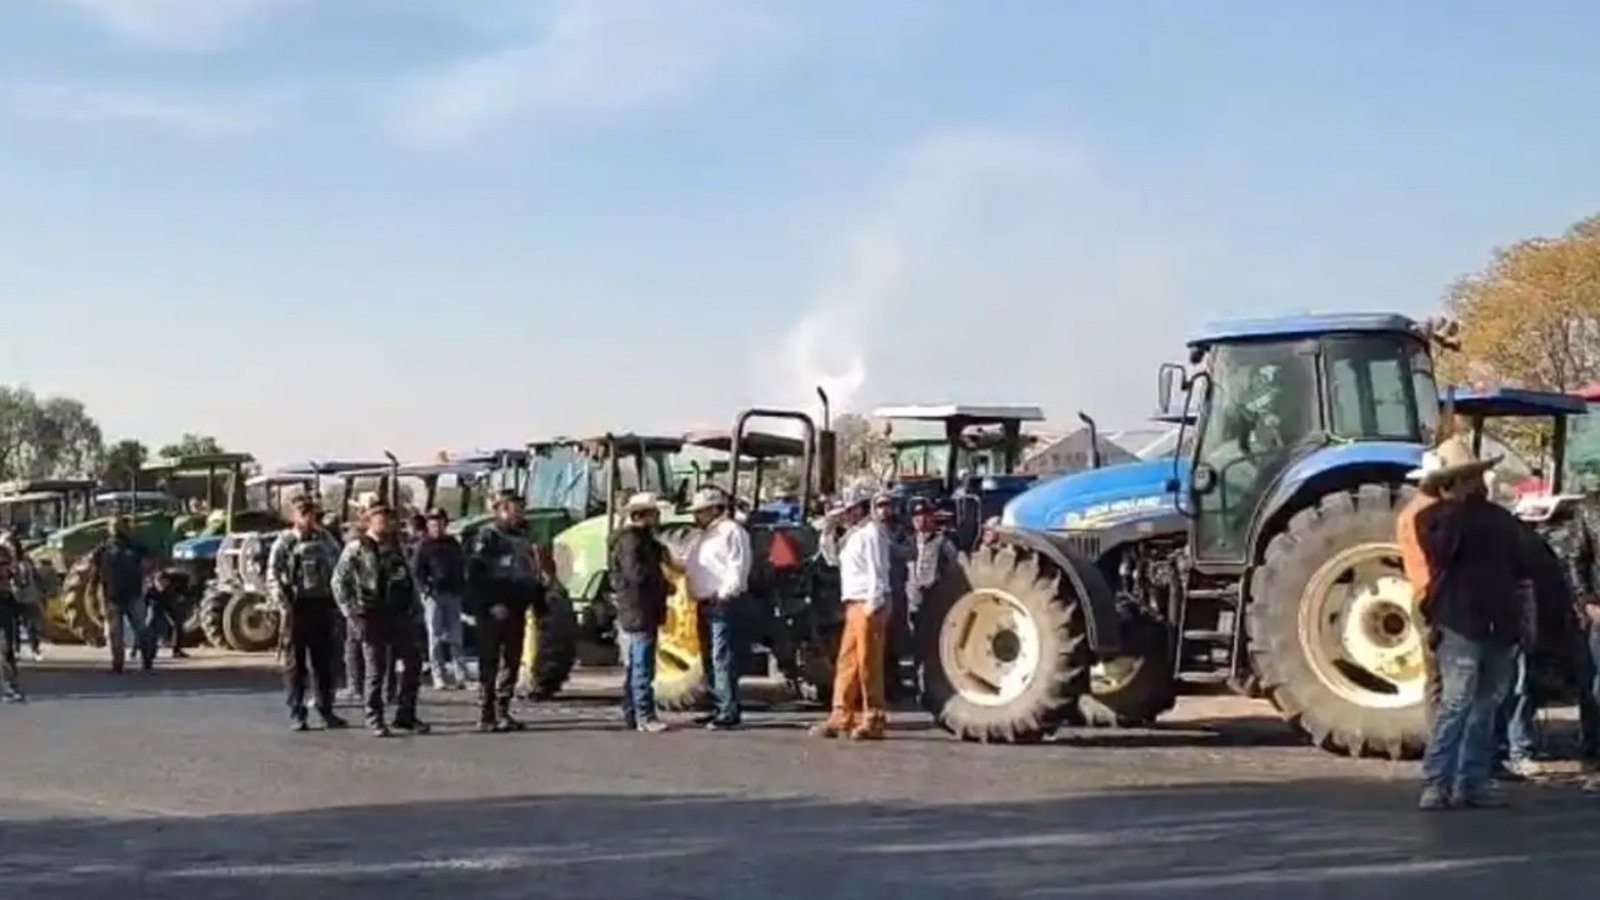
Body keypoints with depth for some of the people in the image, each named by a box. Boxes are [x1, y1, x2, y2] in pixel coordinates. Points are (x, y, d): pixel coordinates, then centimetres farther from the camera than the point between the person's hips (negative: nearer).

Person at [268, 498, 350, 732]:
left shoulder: (326, 541, 8)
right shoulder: (284, 543, -4)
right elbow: (273, 579, -7)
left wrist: (337, 604, 4)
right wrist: (285, 606, -15)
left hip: (323, 606, 4)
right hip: (298, 608, -4)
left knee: (324, 662, 9)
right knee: (295, 665, 2)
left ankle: (326, 711, 17)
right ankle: (296, 714, 8)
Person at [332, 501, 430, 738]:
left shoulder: (397, 546, 14)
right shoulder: (356, 548, -5)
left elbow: (409, 578, 21)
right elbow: (339, 582, -6)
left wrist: (415, 605, 13)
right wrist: (351, 613, -10)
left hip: (401, 616, 6)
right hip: (373, 618, -6)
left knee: (413, 663, 5)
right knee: (376, 671, -1)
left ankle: (405, 714, 17)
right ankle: (374, 718, 11)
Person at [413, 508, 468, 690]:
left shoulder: (453, 544, 15)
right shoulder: (423, 546, 1)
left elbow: (462, 568, 19)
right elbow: (417, 571, -4)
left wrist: (460, 588, 6)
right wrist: (427, 589, -16)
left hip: (453, 594, 4)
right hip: (434, 594, -4)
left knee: (455, 635, 4)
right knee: (435, 636, -2)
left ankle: (459, 675, 6)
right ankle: (439, 676, -1)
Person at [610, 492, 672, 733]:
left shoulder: (643, 539, 19)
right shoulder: (630, 540, -13)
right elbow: (636, 573, -24)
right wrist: (664, 585, -10)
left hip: (643, 612, 11)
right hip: (638, 612, -11)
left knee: (633, 667, 14)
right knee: (642, 667, -10)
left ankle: (631, 715, 20)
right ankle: (645, 717, -10)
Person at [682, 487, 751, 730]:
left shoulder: (731, 531, -7)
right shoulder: (700, 535, 23)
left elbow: (738, 568, -15)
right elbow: (688, 565, 27)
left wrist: (724, 594, -19)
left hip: (722, 603, -10)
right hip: (704, 604, 10)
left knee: (723, 659, -12)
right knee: (709, 659, 12)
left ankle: (730, 712, -12)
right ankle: (720, 708, 20)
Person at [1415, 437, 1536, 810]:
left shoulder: (1502, 519, 16)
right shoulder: (1433, 517, 1)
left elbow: (1523, 573, 18)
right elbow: (1440, 552, -20)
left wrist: (1527, 618, 12)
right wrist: (1455, 508, -16)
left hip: (1501, 626, 6)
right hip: (1460, 624, -6)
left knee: (1487, 706, 8)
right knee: (1456, 702, -14)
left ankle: (1472, 782, 14)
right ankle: (1435, 783, -13)